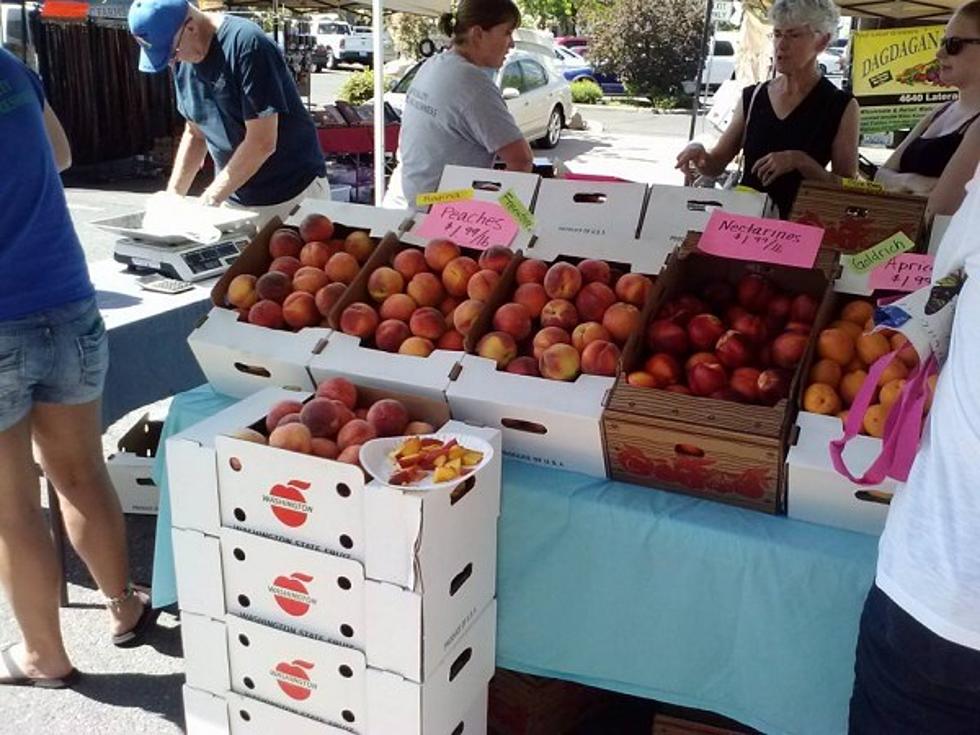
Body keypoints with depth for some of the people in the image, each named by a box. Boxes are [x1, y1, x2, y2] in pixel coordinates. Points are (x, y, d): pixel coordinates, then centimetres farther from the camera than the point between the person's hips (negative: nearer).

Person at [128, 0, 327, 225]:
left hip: (292, 194, -6)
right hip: (233, 198, 6)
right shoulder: (183, 60, 4)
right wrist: (173, 193, 2)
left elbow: (262, 142, -22)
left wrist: (208, 200, -18)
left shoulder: (246, 45, -19)